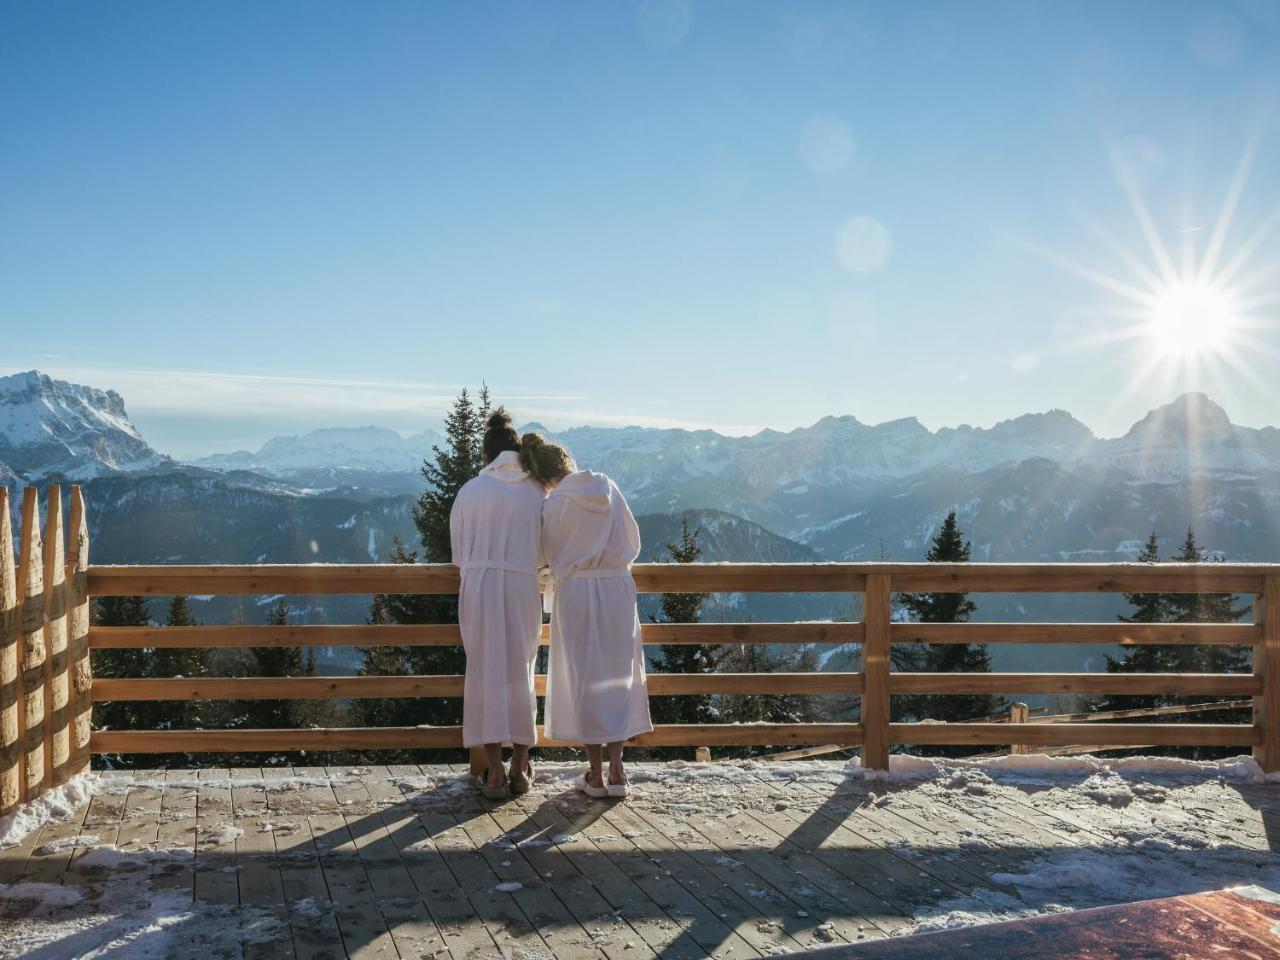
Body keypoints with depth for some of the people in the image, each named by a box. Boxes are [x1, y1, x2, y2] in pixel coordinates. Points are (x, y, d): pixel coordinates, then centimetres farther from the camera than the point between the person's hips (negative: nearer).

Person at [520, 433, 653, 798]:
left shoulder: (554, 505, -11)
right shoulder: (608, 487, 0)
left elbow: (553, 558, 0)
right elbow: (633, 540, 8)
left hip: (575, 591, -3)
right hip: (619, 588, 4)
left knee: (583, 678, 6)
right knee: (617, 677, 11)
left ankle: (595, 776, 9)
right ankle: (616, 773, 9)